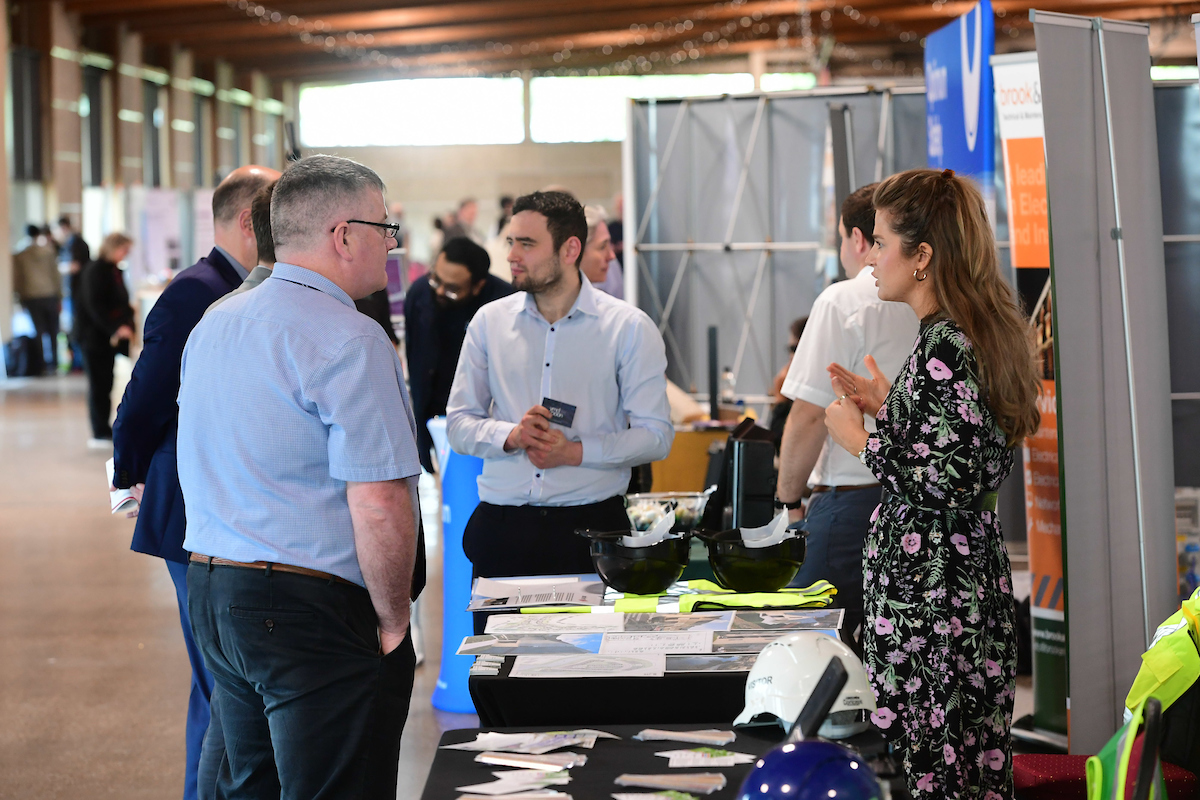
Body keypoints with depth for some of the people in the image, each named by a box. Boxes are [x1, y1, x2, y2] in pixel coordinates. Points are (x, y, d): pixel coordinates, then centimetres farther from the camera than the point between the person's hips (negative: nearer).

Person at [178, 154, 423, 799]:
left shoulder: (213, 326, 13)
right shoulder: (349, 342, -16)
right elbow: (379, 506, -22)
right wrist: (394, 620, -11)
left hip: (210, 593, 9)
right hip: (315, 610, -9)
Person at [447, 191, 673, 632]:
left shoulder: (629, 327, 1)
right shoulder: (489, 322, 9)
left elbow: (655, 434, -2)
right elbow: (458, 423, 10)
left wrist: (575, 451, -14)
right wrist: (511, 436, -10)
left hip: (591, 527, -2)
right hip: (502, 528, 2)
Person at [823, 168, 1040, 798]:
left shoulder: (945, 348, -18)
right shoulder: (981, 332, 12)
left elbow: (949, 480, -23)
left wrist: (859, 439, -11)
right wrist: (887, 404, 16)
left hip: (929, 588, -10)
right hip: (972, 570, 10)